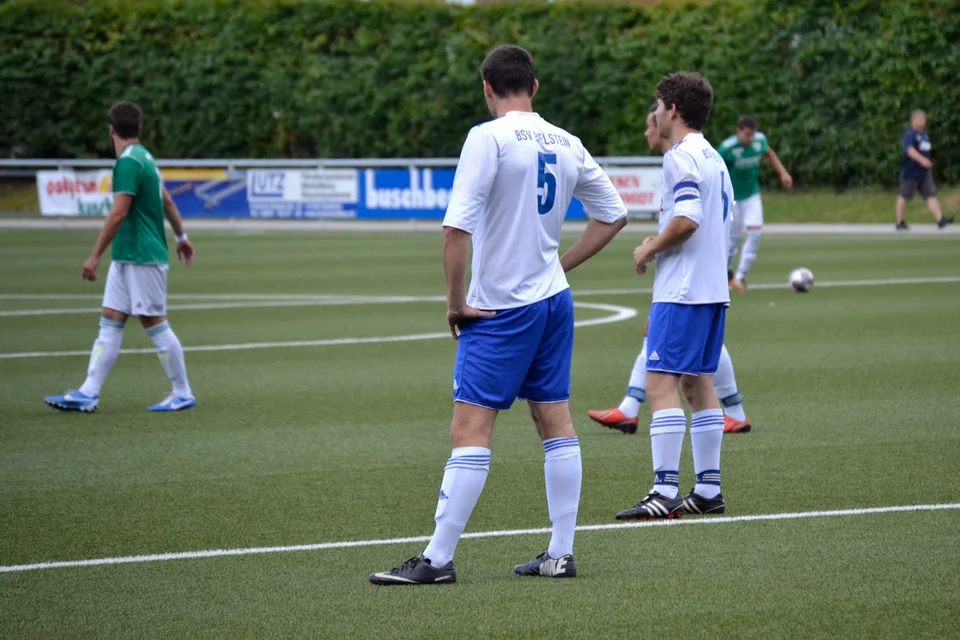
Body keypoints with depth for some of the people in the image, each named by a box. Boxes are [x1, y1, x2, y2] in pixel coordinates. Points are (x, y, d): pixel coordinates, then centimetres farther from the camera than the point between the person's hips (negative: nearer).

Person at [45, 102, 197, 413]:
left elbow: (118, 213, -22)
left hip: (143, 258, -9)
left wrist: (95, 256, -20)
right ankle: (88, 394, 2)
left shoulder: (128, 162, -17)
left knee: (154, 323, -3)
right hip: (126, 258, 9)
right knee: (109, 322, 5)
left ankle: (183, 394, 6)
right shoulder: (144, 158, 13)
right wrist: (181, 236, 36)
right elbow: (166, 201, 23)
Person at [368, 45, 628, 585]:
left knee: (471, 430, -7)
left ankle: (438, 559, -7)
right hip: (554, 299, 7)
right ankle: (562, 554, 14)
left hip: (500, 309, -7)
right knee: (557, 423, 10)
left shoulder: (489, 137, -13)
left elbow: (457, 227, -19)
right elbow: (614, 215, 16)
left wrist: (456, 302, -11)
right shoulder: (566, 144, 7)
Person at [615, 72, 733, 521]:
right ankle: (708, 489, 15)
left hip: (681, 292, -10)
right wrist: (660, 245, 15)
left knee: (661, 383, -10)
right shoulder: (713, 158, 16)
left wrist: (650, 248, -9)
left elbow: (688, 219, -24)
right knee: (697, 382, 13)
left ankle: (665, 492, -15)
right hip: (713, 289, 10)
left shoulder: (681, 157, -13)